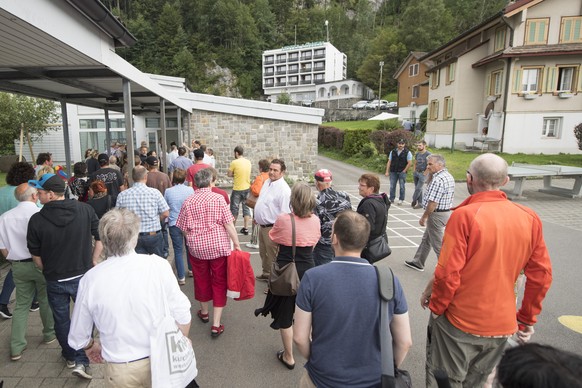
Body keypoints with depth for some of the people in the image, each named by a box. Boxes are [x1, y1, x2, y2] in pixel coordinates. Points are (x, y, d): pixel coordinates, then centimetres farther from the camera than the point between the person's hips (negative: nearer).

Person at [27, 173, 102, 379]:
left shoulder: (37, 220, -13)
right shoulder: (85, 210, -12)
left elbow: (36, 256, -4)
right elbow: (100, 237, -6)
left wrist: (48, 271, 14)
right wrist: (93, 261, 5)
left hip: (55, 280, 0)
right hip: (83, 276, 0)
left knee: (61, 320, 21)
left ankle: (71, 356, 38)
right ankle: (81, 361, 10)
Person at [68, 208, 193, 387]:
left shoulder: (90, 280, -14)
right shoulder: (158, 265, -18)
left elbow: (78, 339, -2)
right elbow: (182, 315, -11)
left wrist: (93, 346, 20)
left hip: (121, 372, 0)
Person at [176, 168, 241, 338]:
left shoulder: (188, 201, -3)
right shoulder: (218, 198, -10)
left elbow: (184, 228, 1)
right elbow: (228, 224, -12)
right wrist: (236, 243, -4)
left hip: (197, 247, 3)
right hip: (218, 246, -2)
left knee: (201, 280, 21)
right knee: (219, 283, 8)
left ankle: (204, 312, 43)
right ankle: (216, 325, 10)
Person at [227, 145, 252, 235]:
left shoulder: (234, 162, -13)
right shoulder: (248, 162, 3)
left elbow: (229, 174, -7)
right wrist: (238, 175, 7)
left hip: (237, 189, -4)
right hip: (247, 188, 4)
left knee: (234, 208, 11)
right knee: (246, 208, 11)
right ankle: (246, 228, 11)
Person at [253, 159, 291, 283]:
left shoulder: (283, 189, -23)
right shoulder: (267, 182, 6)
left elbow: (285, 213, -24)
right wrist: (257, 217, 22)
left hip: (272, 228, -9)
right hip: (262, 225, 10)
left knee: (272, 255, 3)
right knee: (263, 252, 25)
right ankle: (266, 274, 46)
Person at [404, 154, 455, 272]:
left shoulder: (438, 179, -24)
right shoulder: (449, 176, 8)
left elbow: (433, 203, -26)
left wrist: (424, 217, -16)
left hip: (436, 214, -11)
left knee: (438, 244, 1)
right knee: (426, 239, 22)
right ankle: (418, 263, 35)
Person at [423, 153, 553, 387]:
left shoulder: (464, 215, -21)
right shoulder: (529, 218, -4)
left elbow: (448, 273, -22)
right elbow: (541, 275, 1)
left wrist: (436, 306, -5)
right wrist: (527, 318, 12)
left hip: (459, 323, -5)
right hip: (502, 325, 5)